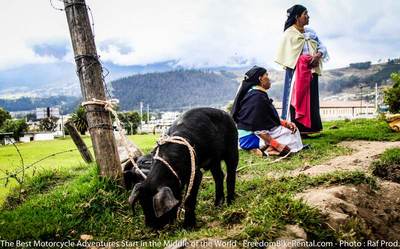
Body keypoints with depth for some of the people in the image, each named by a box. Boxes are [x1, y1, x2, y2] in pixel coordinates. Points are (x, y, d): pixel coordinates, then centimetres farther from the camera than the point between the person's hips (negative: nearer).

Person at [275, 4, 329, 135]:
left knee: (311, 97, 5)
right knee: (296, 96, -8)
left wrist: (318, 55, -7)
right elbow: (285, 51, -10)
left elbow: (322, 47, 15)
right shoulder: (289, 33, -2)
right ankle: (295, 127, -6)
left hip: (311, 69, 6)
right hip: (297, 69, -6)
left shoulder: (311, 32, 17)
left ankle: (308, 126, 11)